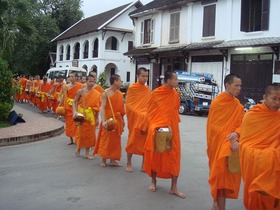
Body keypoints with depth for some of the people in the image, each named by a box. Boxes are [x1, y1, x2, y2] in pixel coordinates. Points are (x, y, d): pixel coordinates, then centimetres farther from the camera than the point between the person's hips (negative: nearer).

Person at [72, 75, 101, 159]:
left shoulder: (97, 94, -1)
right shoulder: (81, 91, -6)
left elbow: (97, 107, 3)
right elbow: (74, 102, -2)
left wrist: (97, 118, 5)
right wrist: (75, 112, -16)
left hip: (91, 116, 2)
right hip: (81, 115, -2)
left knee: (90, 134, 6)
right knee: (81, 132, 5)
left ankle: (87, 153, 19)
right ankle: (78, 149, 30)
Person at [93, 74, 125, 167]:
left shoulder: (120, 94, 8)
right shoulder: (105, 93, -10)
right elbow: (102, 107, -18)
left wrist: (122, 120, 12)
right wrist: (103, 121, -29)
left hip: (117, 120, 6)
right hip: (108, 119, -6)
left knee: (115, 140, 9)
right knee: (106, 139, 1)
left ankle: (113, 160, 18)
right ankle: (103, 160, 12)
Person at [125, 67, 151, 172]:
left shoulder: (147, 90, 7)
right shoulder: (131, 88, -6)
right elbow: (128, 105, -6)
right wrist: (139, 115, -11)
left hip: (146, 120, 4)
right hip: (134, 119, -4)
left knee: (146, 142, 5)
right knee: (132, 141, 3)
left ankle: (144, 164, 13)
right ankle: (128, 163, 16)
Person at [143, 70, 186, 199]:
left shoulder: (175, 94, 2)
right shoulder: (155, 93, -7)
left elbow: (176, 111, 12)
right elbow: (150, 112, 0)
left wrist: (174, 124, 8)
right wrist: (152, 126, -8)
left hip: (171, 129, 3)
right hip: (156, 129, -2)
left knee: (174, 157, 1)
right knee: (154, 156, 8)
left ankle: (174, 187, 9)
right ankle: (153, 182, 26)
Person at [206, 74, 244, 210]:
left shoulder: (238, 105, 7)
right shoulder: (217, 102, -11)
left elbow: (241, 124, 5)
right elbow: (214, 127, -13)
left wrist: (236, 134, -17)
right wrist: (230, 141, -19)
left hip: (231, 144, 6)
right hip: (218, 144, -6)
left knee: (228, 174, 11)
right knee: (221, 174, -2)